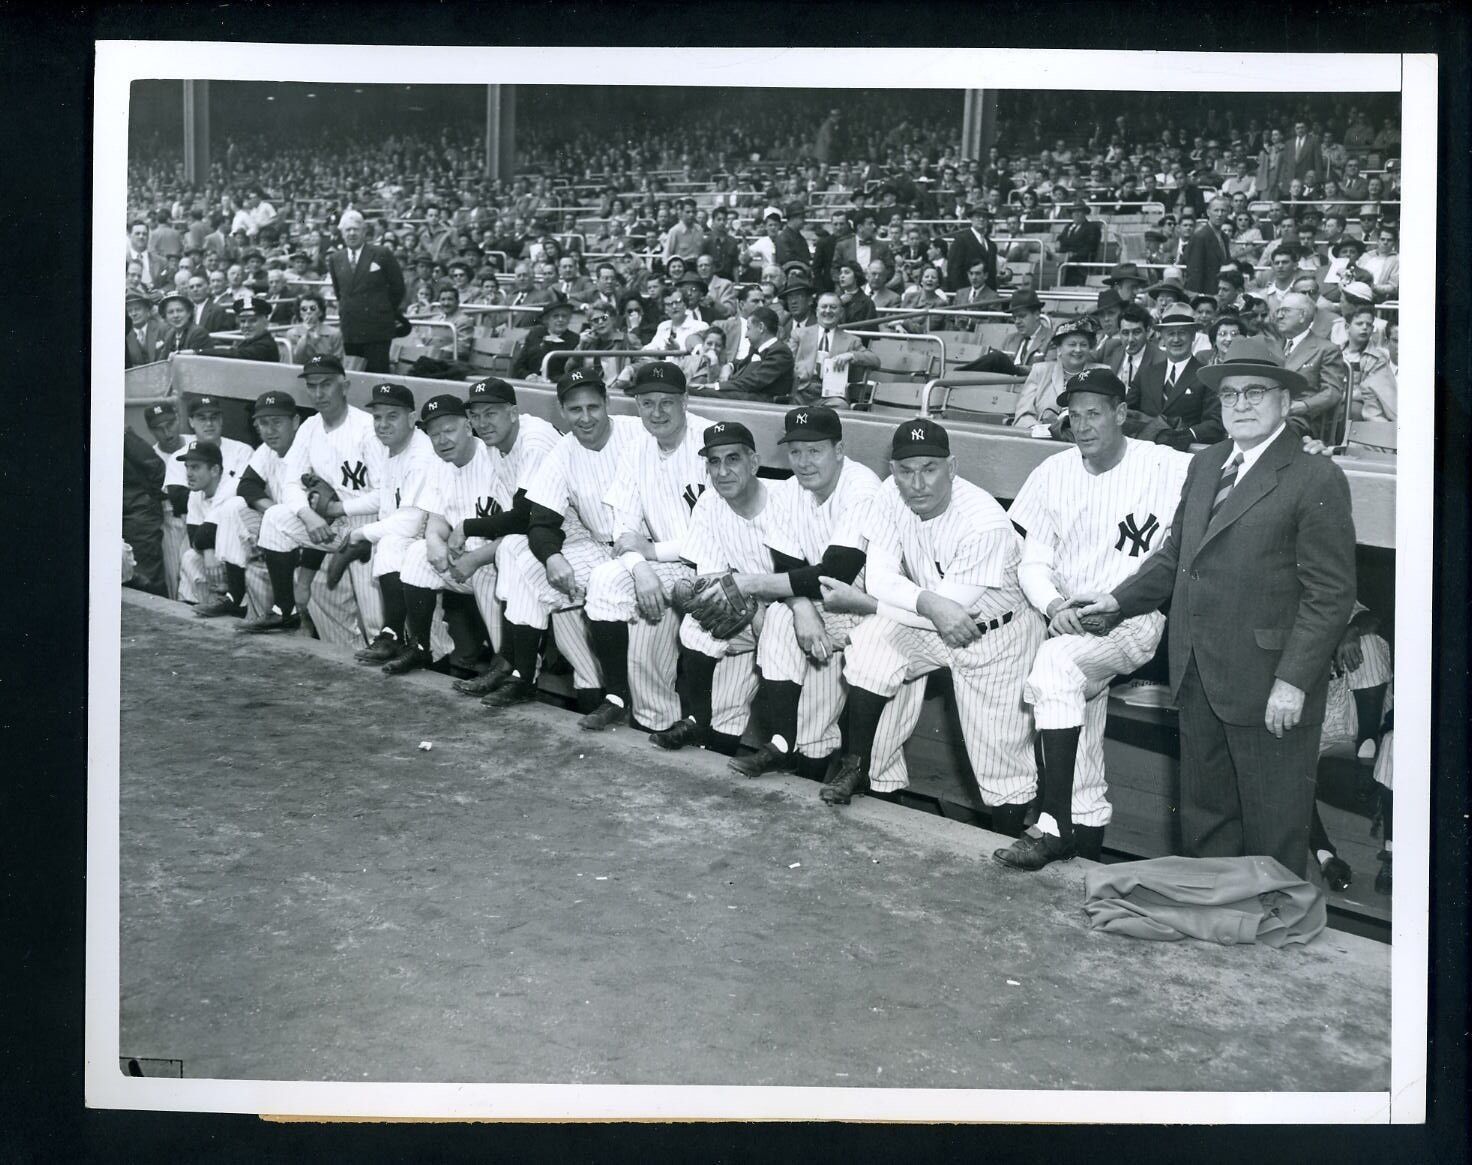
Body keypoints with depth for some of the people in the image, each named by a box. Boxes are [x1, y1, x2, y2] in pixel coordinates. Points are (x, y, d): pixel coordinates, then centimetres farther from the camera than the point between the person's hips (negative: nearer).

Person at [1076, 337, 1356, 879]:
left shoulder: (1316, 479, -11)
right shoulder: (1204, 465, 12)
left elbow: (1330, 595, -14)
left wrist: (1292, 682, -18)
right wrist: (1118, 601, 11)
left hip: (1268, 686, -7)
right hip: (1198, 677, 7)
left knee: (1272, 828, 6)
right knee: (1204, 814, 17)